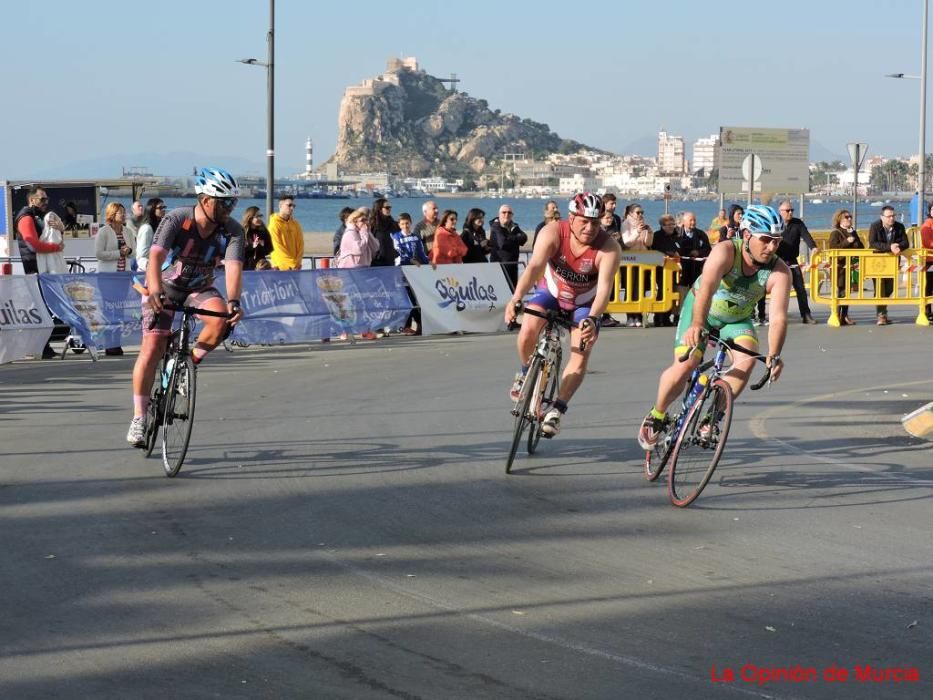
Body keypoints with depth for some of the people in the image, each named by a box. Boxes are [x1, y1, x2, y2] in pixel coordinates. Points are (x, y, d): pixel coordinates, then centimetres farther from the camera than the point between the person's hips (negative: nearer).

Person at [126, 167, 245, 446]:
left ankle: (190, 363, -3)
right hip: (165, 286, -3)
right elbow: (156, 256, -38)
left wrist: (233, 301, -47)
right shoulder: (176, 220, -25)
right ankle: (139, 417, -1)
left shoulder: (232, 230, -17)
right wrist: (155, 291, -56)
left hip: (200, 287, 3)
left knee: (220, 319, -29)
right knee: (152, 350, -13)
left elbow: (233, 266, -28)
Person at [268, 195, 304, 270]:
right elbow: (277, 247, -12)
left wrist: (297, 262, -5)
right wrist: (292, 263, -15)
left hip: (295, 267, 5)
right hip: (280, 267, -5)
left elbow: (300, 244, 9)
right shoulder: (274, 224, -6)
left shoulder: (295, 224, 11)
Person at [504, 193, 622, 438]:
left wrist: (592, 319, -57)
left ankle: (556, 411, -8)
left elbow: (604, 288, -40)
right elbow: (535, 266, -41)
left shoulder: (609, 249, -30)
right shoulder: (553, 233, -28)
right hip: (551, 292, 0)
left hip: (585, 304, 0)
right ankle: (525, 372, 5)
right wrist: (516, 298, -57)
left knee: (581, 355, -16)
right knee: (528, 330, -25)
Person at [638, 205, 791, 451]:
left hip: (737, 319, 3)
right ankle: (657, 415, 8)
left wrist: (774, 356, -52)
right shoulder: (725, 251, -33)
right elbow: (707, 288, -49)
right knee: (685, 365, -19)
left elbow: (778, 318, -35)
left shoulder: (779, 272, -26)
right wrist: (696, 325, -67)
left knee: (747, 359, -25)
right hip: (700, 310, -3)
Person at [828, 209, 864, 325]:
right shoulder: (835, 233, -4)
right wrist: (847, 242, -20)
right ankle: (836, 316, -8)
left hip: (850, 266, 7)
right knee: (840, 291, -10)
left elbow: (861, 247, 18)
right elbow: (834, 248, -17)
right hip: (839, 266, -7)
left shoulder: (853, 232, 17)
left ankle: (845, 316, 12)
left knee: (847, 291, 8)